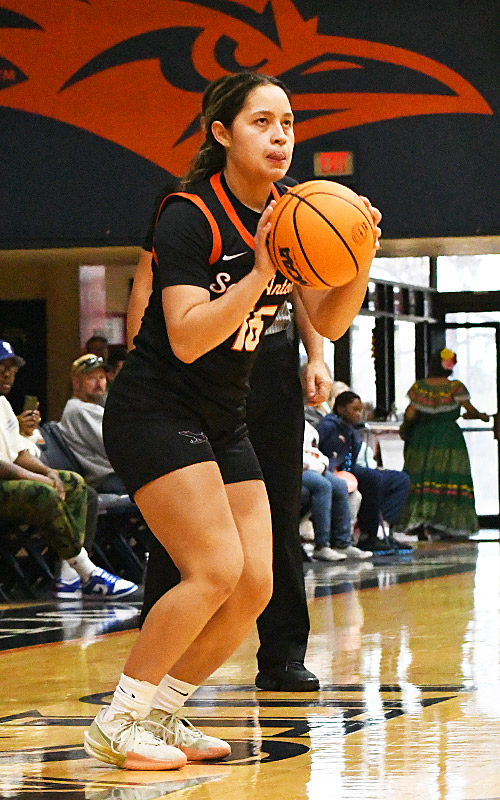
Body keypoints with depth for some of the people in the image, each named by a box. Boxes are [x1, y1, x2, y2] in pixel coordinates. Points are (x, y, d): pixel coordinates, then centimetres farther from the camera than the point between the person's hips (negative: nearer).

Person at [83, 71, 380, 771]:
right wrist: (260, 273, -33)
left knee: (254, 587, -2)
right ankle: (117, 722, -9)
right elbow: (187, 338, -26)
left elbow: (328, 323, 4)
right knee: (216, 568, -20)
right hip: (155, 413, -8)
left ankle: (159, 713, 14)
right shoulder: (190, 216, -18)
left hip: (223, 423, 8)